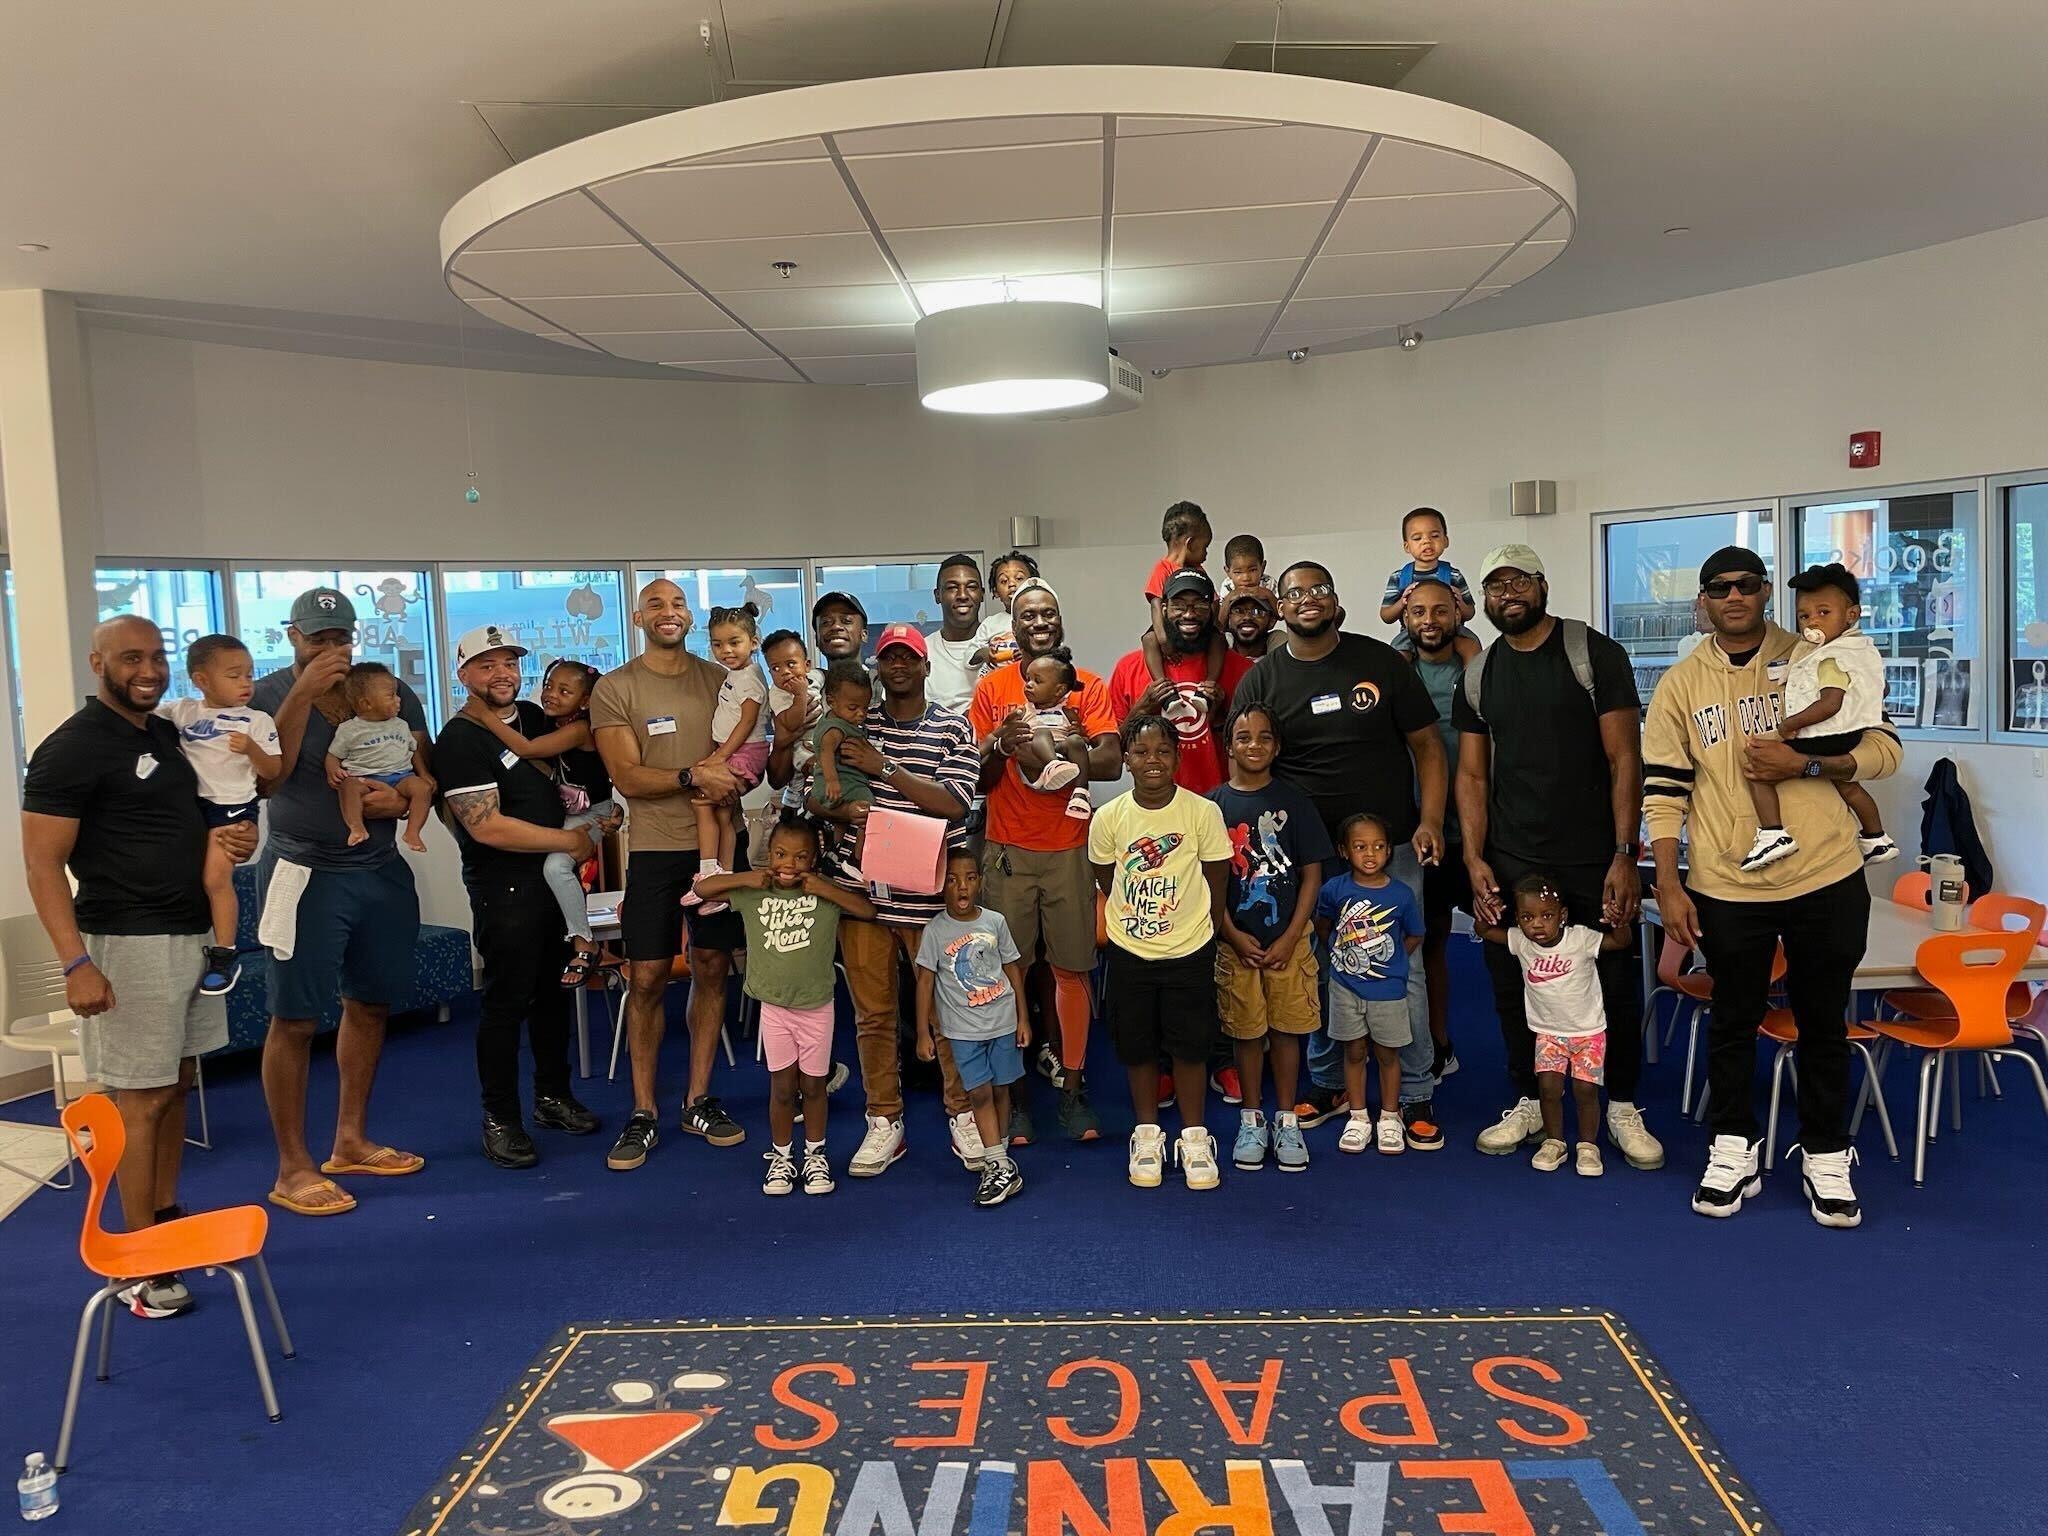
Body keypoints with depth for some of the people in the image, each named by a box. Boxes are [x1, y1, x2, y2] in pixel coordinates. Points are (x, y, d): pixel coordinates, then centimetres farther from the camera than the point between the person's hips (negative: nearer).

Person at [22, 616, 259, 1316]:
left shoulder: (167, 735, 12)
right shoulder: (71, 749, -12)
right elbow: (43, 865, -14)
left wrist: (233, 836, 4)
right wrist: (76, 963, -22)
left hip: (193, 935, 8)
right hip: (129, 945, -8)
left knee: (176, 1087, 13)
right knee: (141, 1102, -2)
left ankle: (167, 1223, 25)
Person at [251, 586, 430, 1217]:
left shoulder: (392, 692, 6)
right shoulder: (267, 695, -3)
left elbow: (427, 773, 8)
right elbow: (267, 775, -18)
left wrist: (402, 799, -14)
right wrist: (304, 694, -21)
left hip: (382, 868, 5)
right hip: (304, 873, -5)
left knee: (369, 1005, 13)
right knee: (294, 1019, -3)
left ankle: (351, 1140, 28)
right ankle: (292, 1169, 6)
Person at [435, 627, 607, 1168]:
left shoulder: (533, 716, 9)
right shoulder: (459, 741, -14)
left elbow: (562, 778, 26)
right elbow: (487, 827, -21)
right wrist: (570, 841, -16)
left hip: (556, 876, 8)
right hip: (504, 886, -7)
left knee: (552, 991, 17)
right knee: (506, 1002, -1)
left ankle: (553, 1096, 30)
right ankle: (500, 1120, 11)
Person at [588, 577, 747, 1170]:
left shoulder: (718, 678, 10)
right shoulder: (614, 688, -1)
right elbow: (627, 778, -8)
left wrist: (728, 766, -7)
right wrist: (694, 776, -19)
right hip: (654, 849, -3)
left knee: (712, 969, 7)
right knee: (646, 978, -1)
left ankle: (698, 1100, 19)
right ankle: (643, 1114, 10)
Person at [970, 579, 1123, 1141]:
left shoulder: (1088, 686, 5)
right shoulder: (991, 688, 6)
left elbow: (1111, 762, -7)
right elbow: (979, 779, 4)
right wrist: (1000, 744, -16)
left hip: (1069, 848, 0)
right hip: (1007, 851, 0)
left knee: (1071, 969, 3)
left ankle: (1072, 1089, 12)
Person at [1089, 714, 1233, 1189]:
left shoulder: (1203, 812, -13)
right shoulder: (1108, 818, -9)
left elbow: (1217, 881, -2)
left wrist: (1195, 927, 4)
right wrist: (1137, 917, 8)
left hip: (1190, 952, -1)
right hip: (1129, 952, 1)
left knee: (1190, 1046, 8)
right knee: (1138, 1047, 12)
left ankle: (1194, 1136, 25)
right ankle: (1147, 1134, 30)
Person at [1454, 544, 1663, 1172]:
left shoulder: (1595, 654, -4)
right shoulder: (1478, 677, 8)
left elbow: (1625, 759, -7)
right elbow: (1472, 775, 9)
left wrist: (1624, 855, -14)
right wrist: (1475, 860, -2)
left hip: (1596, 856, -3)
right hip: (1511, 861, 3)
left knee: (1615, 984, 5)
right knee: (1512, 984, 6)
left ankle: (1622, 1106, 22)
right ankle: (1528, 1101, 23)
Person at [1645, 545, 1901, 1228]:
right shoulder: (1680, 684, 2)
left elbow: (1884, 749, 1)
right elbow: (1663, 789, 0)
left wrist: (1805, 764, -16)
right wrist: (1668, 885, -5)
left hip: (1826, 881, 0)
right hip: (1725, 888, 0)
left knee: (1823, 1023, 12)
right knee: (1733, 1022, 12)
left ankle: (1826, 1158, 27)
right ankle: (1733, 1152, 27)